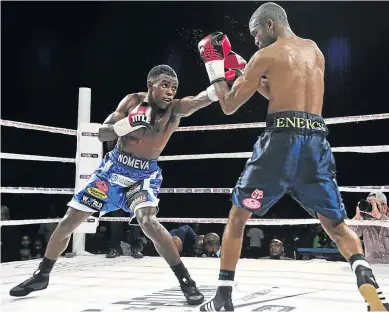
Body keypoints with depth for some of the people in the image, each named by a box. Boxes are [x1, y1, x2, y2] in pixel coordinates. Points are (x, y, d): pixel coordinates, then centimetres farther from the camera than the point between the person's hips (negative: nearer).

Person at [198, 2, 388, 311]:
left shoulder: (266, 56, 3)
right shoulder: (315, 50, 21)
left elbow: (229, 106, 7)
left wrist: (214, 66, 20)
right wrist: (248, 75, 29)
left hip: (283, 139, -5)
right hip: (317, 142, 5)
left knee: (238, 215, 10)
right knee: (337, 225, 12)